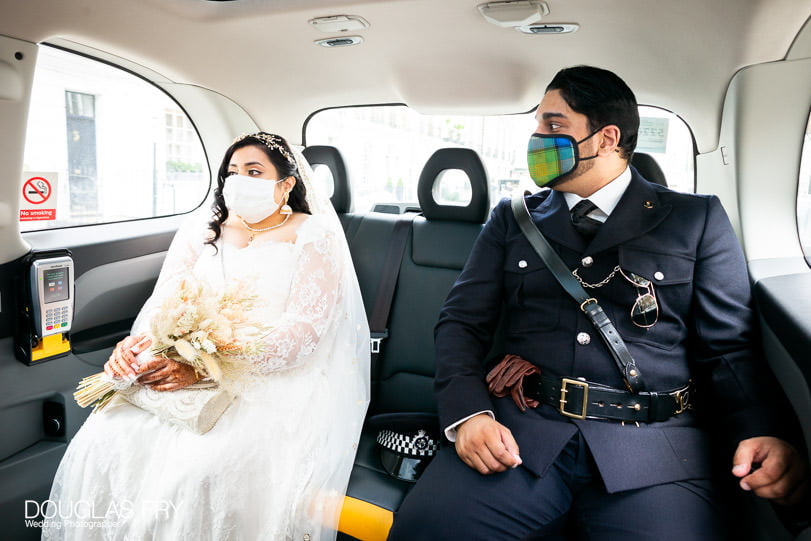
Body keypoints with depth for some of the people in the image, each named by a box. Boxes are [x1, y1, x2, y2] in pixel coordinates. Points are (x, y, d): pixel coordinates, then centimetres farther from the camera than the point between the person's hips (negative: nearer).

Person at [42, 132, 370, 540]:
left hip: (280, 380, -4)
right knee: (105, 441, -18)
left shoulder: (314, 236, -2)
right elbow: (165, 301, 7)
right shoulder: (200, 232, 14)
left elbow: (303, 328, -14)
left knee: (205, 465, -29)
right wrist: (135, 343, -17)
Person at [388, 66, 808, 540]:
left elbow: (729, 346, 7)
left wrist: (761, 433, -13)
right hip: (519, 433, 2)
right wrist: (469, 413, -11)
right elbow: (462, 322, 7)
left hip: (652, 447, -1)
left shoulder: (698, 220, 9)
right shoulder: (512, 219, 13)